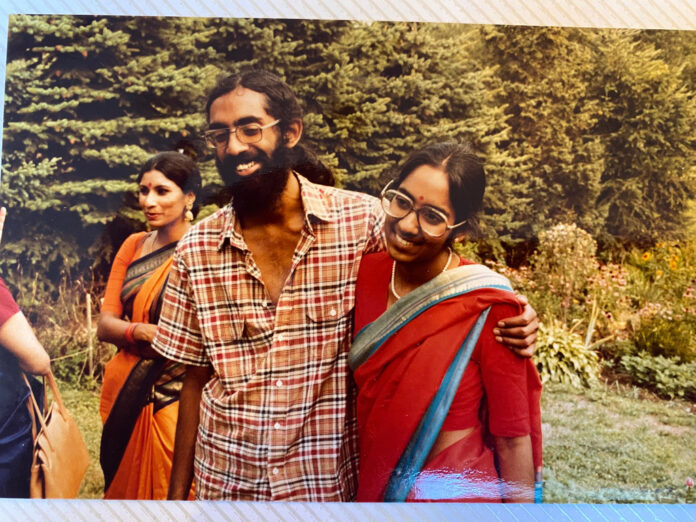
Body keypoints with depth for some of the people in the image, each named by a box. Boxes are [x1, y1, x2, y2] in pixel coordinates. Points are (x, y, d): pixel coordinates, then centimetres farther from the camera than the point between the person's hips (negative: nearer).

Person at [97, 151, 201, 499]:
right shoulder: (133, 246, 7)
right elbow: (104, 325, 2)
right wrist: (143, 332, -16)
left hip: (176, 397, -5)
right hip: (125, 395, 5)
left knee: (174, 488, 5)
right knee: (123, 488, 18)